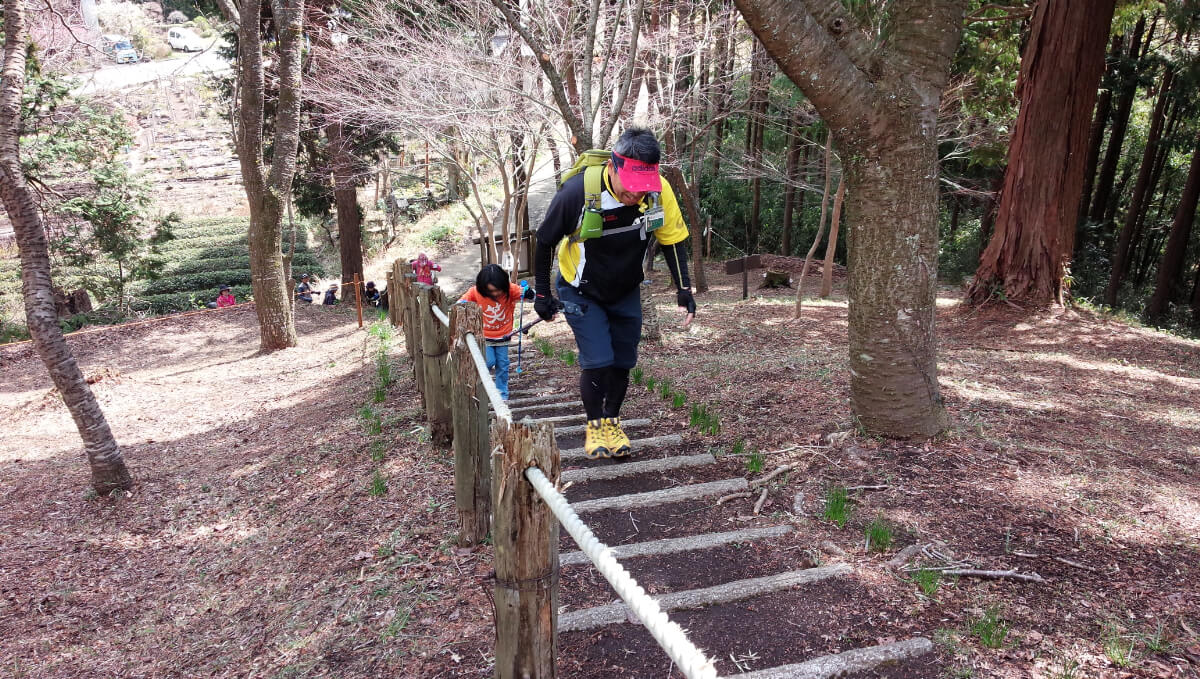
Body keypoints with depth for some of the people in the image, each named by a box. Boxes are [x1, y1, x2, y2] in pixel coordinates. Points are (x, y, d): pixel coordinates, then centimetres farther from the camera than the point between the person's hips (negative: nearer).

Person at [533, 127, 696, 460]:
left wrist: (684, 289, -11)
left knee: (623, 362, 8)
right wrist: (543, 294, -9)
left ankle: (612, 422, 31)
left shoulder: (659, 191, -23)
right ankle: (594, 426, 13)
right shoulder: (577, 192, -32)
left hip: (626, 291, 4)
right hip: (581, 292, -3)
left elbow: (672, 239, -6)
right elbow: (545, 242, -16)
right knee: (597, 362, -12)